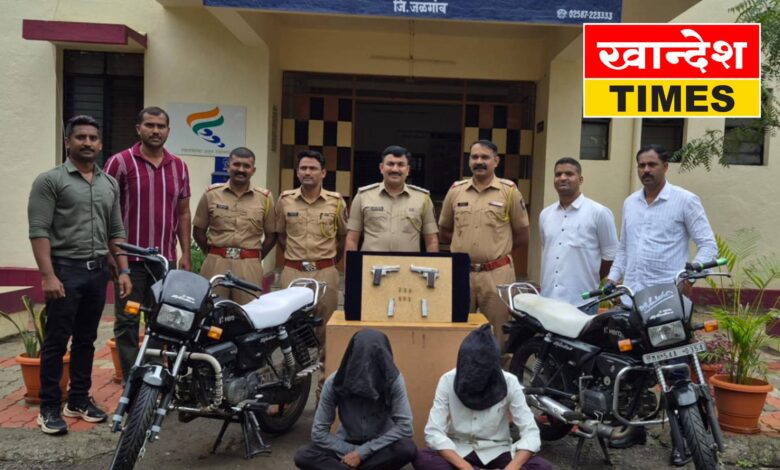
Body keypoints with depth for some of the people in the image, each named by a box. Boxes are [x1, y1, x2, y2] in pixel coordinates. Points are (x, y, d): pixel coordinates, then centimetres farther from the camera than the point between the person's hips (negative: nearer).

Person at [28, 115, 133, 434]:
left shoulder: (110, 184, 13)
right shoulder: (50, 180, -5)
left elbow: (116, 232, 15)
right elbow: (39, 231, -11)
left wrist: (123, 270, 7)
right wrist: (48, 275, -18)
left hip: (98, 270, 5)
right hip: (65, 269, -5)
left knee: (86, 340, 12)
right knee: (56, 342, 1)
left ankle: (79, 400, 23)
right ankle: (49, 408, 11)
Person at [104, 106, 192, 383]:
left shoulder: (178, 166, 10)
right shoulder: (120, 162, -3)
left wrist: (185, 254, 8)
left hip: (166, 259, 4)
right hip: (129, 259, -4)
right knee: (127, 323, 2)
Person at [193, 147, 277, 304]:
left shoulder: (264, 197, 6)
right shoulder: (211, 194, 7)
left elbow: (271, 235, 10)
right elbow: (198, 230, 11)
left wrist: (256, 259, 7)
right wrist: (213, 255, 10)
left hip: (249, 267, 0)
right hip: (216, 264, 1)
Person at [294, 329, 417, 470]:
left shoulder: (393, 380, -21)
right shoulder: (334, 382, -18)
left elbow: (405, 427, -22)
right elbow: (318, 432, -13)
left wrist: (362, 452, -24)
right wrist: (352, 451, -20)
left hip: (379, 447, -1)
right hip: (347, 445, 1)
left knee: (408, 449, -33)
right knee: (302, 455, -23)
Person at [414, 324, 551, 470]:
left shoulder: (509, 383, -13)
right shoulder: (448, 381, -13)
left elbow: (531, 433, -17)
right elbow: (433, 432, -18)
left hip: (496, 453, 0)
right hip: (458, 452, 0)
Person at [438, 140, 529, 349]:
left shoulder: (509, 190, -1)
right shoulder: (456, 190, 6)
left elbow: (522, 236, 3)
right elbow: (444, 232, 15)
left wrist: (496, 248, 2)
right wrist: (466, 243, 3)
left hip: (496, 274, -2)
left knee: (497, 331, 8)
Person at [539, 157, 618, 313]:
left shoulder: (599, 213, -6)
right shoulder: (545, 214, 11)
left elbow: (610, 255, -1)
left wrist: (592, 281, 7)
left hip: (582, 302, -5)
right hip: (548, 299, 5)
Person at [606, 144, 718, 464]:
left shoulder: (685, 200, -4)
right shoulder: (630, 203, 14)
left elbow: (708, 244, -6)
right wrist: (611, 278, 9)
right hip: (631, 297, 6)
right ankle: (636, 428, 25)